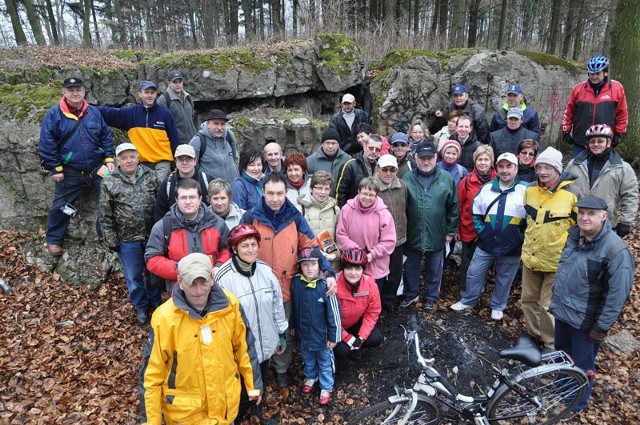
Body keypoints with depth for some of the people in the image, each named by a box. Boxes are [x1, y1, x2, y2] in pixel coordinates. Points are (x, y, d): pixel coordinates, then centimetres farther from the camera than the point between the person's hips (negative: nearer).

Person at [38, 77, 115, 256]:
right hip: (70, 172, -2)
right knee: (61, 206, 8)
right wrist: (55, 169, -10)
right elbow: (46, 144, -8)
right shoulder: (53, 114, -7)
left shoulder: (94, 112, 4)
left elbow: (106, 136, 8)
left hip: (97, 169, 3)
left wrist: (109, 159, -1)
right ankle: (54, 240, 26)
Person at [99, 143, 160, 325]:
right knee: (134, 276, 14)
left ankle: (155, 301, 40)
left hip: (153, 236, 2)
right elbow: (105, 216, -4)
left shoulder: (150, 176, -1)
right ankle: (141, 307, 35)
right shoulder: (109, 183, -6)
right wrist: (111, 241, -5)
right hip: (127, 240, -1)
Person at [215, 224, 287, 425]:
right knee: (242, 387, 16)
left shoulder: (266, 270, -7)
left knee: (261, 381, 26)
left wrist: (281, 334, 9)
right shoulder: (224, 277, -23)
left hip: (265, 343, 5)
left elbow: (277, 304, 3)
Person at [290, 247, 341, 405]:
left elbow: (334, 313, -17)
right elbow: (294, 307, 3)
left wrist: (333, 337, -11)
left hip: (321, 334, -4)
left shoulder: (325, 286, -25)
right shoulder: (296, 282, -12)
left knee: (325, 361, 18)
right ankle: (310, 376, 55)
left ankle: (326, 387, 41)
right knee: (307, 359, 28)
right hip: (303, 333, 4)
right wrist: (293, 326, 12)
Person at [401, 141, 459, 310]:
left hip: (436, 234, 0)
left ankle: (431, 297, 36)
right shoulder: (407, 179, -5)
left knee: (434, 268, 16)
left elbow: (453, 207, 1)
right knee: (411, 267, 16)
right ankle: (411, 294, 37)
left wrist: (450, 231, 0)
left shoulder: (447, 179, -4)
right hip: (412, 234, 0)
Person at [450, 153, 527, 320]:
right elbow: (476, 212, 11)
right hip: (485, 244, 3)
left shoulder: (525, 190, -8)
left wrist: (520, 238, -9)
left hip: (511, 248, -2)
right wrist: (481, 231, 1)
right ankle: (468, 301, 30)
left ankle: (497, 306, 35)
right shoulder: (487, 188, 3)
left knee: (504, 280, 15)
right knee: (474, 274, 10)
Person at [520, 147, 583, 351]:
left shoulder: (573, 193, -16)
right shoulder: (530, 189, -1)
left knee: (548, 305, 6)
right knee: (528, 299, 18)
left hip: (556, 260, -5)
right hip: (530, 256, 5)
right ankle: (533, 334, 39)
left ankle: (551, 344, 27)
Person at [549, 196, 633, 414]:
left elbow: (618, 294, -20)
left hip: (584, 320, -6)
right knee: (561, 354, 26)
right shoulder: (574, 234, -2)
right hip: (561, 311, 6)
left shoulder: (616, 250, -23)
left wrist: (601, 327, -15)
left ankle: (577, 403, 36)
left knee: (582, 365, 13)